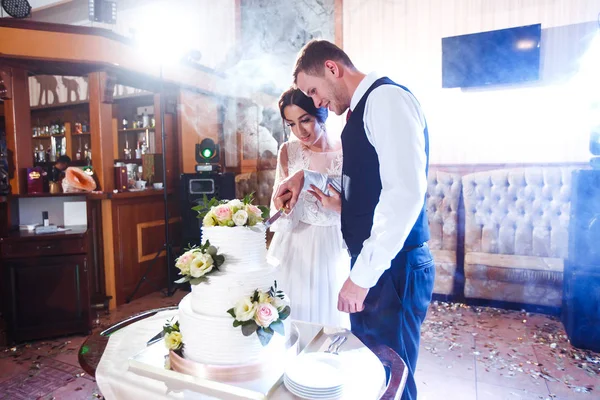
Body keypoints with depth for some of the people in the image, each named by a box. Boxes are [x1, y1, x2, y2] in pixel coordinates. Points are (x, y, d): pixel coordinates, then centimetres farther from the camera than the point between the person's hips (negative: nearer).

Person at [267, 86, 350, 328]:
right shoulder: (288, 151, -3)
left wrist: (337, 205, -24)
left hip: (333, 248, -1)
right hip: (293, 247, 2)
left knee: (330, 314, 13)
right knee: (288, 318, 12)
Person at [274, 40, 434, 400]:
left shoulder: (386, 98, -14)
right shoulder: (361, 110, 15)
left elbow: (405, 192, -24)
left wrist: (363, 275, -21)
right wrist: (307, 177, 12)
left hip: (393, 269, -9)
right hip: (371, 264, 9)